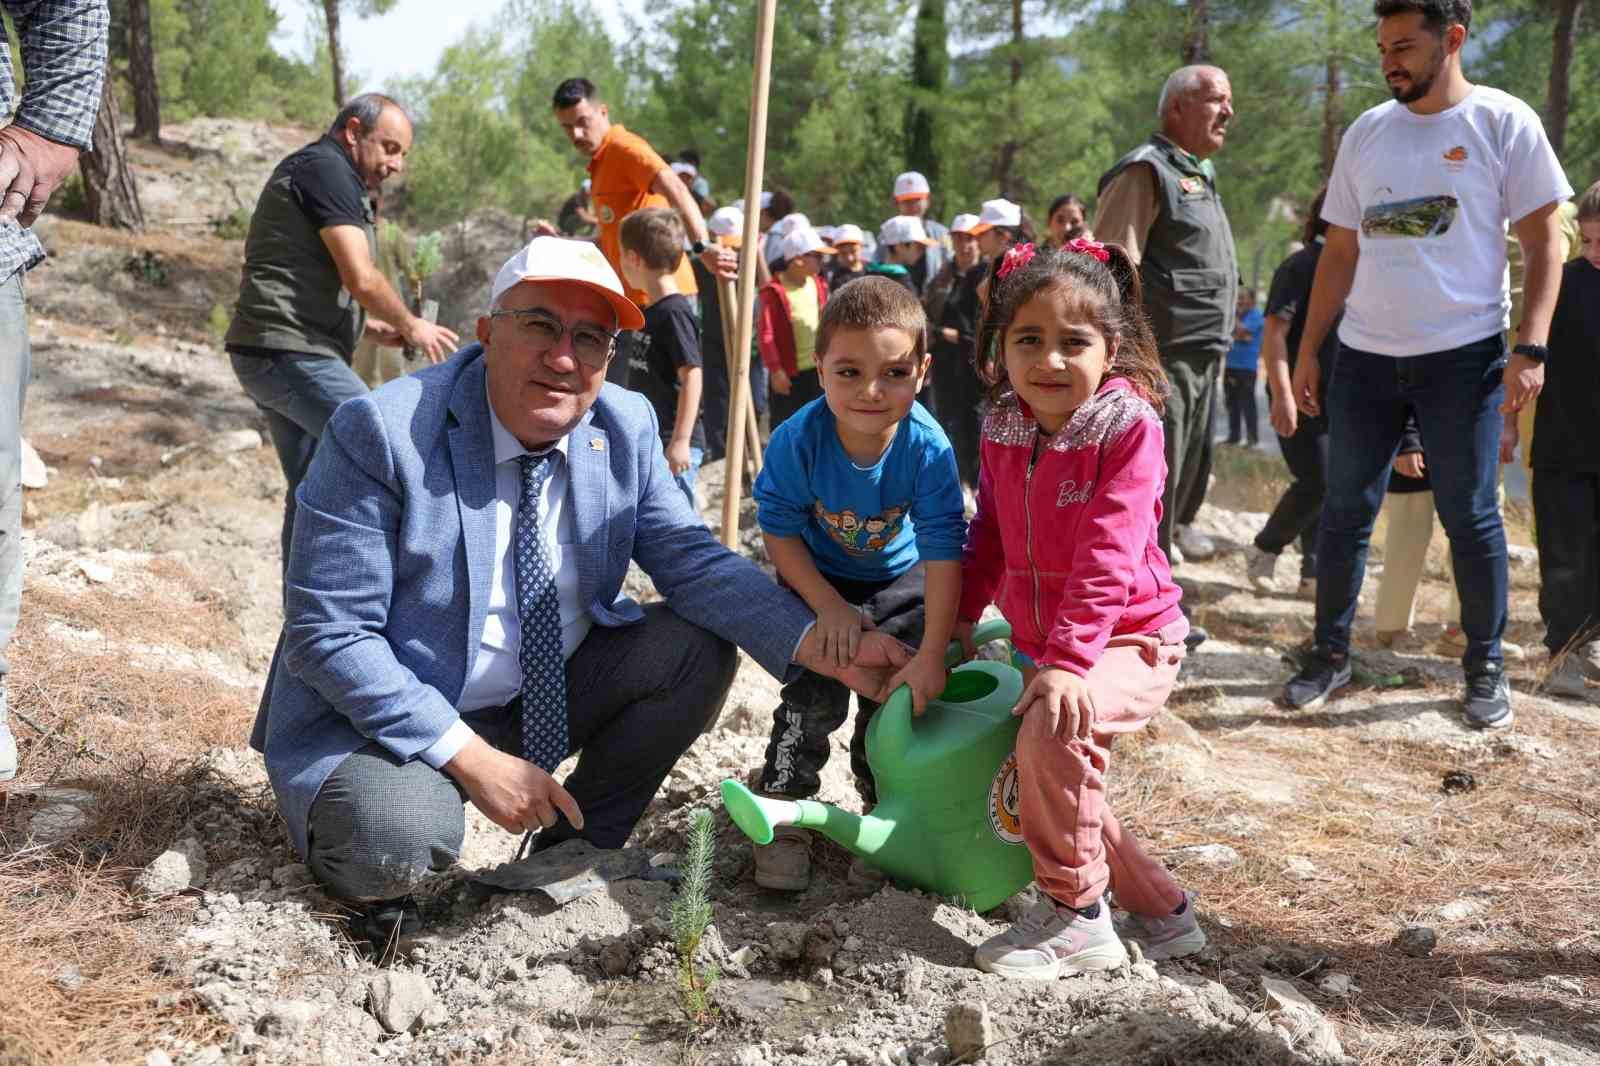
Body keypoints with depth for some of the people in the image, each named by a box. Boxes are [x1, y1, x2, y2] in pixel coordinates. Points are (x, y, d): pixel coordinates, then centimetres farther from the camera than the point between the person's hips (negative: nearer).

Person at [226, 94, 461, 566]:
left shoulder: (323, 173, 24)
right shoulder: (325, 168, -8)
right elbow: (361, 278, -16)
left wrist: (373, 327, 17)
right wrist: (411, 326, -1)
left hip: (270, 353, 11)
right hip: (291, 351, -11)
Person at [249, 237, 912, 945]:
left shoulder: (627, 426, -5)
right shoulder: (382, 432, -21)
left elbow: (689, 559, -5)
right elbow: (327, 634, -21)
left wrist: (824, 648, -22)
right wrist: (471, 758, -25)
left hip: (552, 690, 6)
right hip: (391, 712, -5)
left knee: (699, 650, -11)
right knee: (397, 844, -33)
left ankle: (580, 845, 7)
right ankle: (363, 854, 5)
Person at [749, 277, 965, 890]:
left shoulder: (927, 447, -29)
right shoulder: (798, 440, -29)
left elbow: (943, 551, -27)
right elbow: (779, 530, -17)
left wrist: (931, 656, -28)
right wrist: (830, 607, -22)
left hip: (899, 579, 1)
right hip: (819, 580, -1)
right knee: (815, 694, -13)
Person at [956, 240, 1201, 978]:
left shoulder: (1129, 428, -18)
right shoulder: (1002, 431, 1)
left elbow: (1108, 557, -26)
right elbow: (990, 534, 13)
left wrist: (1069, 659, -33)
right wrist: (960, 618, 10)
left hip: (1128, 639, -8)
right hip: (1039, 641, 8)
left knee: (1051, 729, -32)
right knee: (1050, 781, 12)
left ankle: (1074, 913, -14)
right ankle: (1159, 908, 32)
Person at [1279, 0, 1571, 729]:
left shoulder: (1504, 123, -3)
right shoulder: (1365, 134, 9)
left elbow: (1544, 241, -4)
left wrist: (1530, 348, -13)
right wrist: (1307, 351, 9)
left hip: (1464, 355, -4)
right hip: (1365, 357, 4)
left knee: (1470, 518, 3)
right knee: (1344, 512, 5)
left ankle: (1485, 668, 17)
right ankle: (1330, 654, 17)